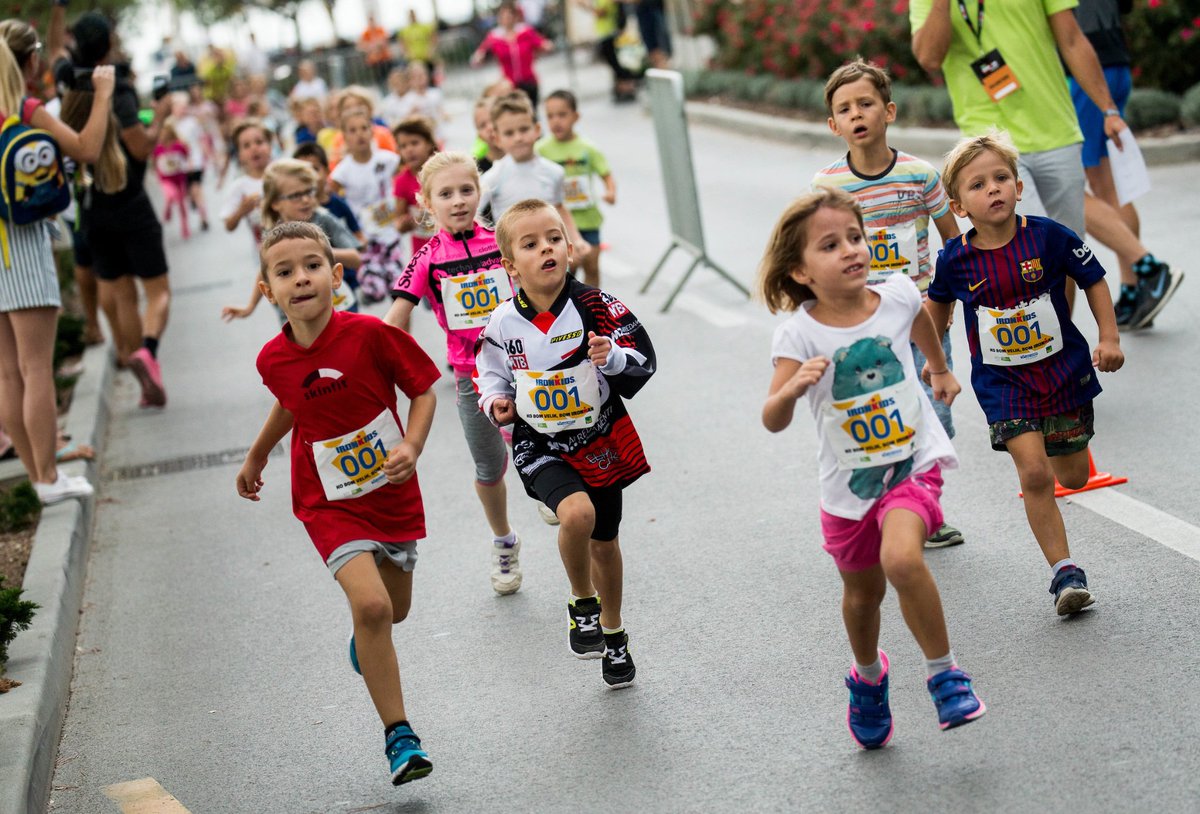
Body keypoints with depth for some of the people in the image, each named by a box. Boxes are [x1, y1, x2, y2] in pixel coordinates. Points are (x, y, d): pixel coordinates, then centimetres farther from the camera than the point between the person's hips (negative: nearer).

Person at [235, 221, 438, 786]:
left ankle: (365, 641, 57)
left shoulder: (369, 334, -20)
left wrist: (411, 446, -25)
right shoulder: (273, 360, -11)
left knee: (395, 609, 17)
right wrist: (256, 456, 26)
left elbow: (423, 390, -9)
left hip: (393, 493, 1)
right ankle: (398, 735, -8)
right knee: (371, 603, -20)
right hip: (330, 502, -1)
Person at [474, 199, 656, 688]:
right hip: (540, 446, -1)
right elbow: (491, 374, 9)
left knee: (604, 542, 16)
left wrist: (612, 357, -31)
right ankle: (583, 604, -1)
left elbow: (644, 361, -12)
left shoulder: (595, 307, -14)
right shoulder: (503, 325, -9)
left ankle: (613, 634, 42)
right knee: (577, 513, -29)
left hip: (601, 440, 1)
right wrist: (496, 402, -10)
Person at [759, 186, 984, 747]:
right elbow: (773, 422, -28)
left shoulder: (897, 295, -11)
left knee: (902, 559, -28)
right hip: (848, 483, 1)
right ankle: (868, 678, 51)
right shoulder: (799, 334, -18)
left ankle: (943, 672, -6)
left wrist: (941, 368, 31)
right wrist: (792, 389, -48)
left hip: (914, 463, -1)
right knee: (862, 593, 19)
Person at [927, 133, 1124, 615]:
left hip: (1064, 370, 1)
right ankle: (1064, 571, -6)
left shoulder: (1048, 236, -12)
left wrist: (1109, 339, -6)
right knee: (1034, 474, -16)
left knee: (1073, 477, 12)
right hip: (1002, 381, -1)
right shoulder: (955, 259, -9)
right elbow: (939, 303, 12)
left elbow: (1093, 280, 1)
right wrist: (933, 360, 20)